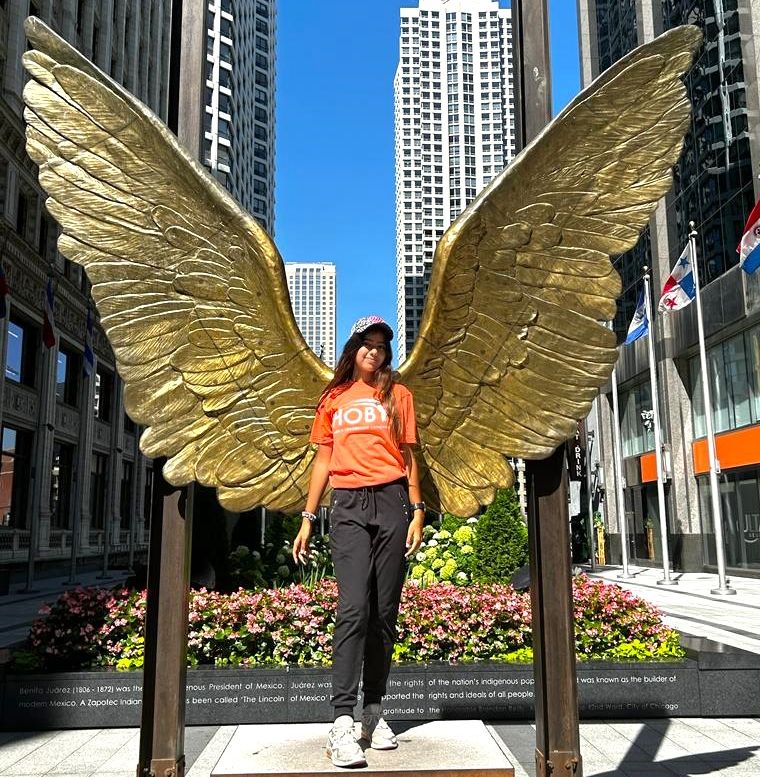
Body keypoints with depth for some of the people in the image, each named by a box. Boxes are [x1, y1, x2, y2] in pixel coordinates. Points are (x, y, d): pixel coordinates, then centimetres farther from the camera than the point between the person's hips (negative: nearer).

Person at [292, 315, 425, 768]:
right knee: (354, 607, -13)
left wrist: (418, 512, 2)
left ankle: (375, 712, 14)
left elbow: (408, 456, 11)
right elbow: (323, 461, 15)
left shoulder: (398, 395, 13)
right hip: (348, 505, 0)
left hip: (391, 501, 1)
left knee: (385, 611, 2)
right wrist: (308, 519, 10)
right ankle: (342, 723, -14)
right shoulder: (333, 399, 14)